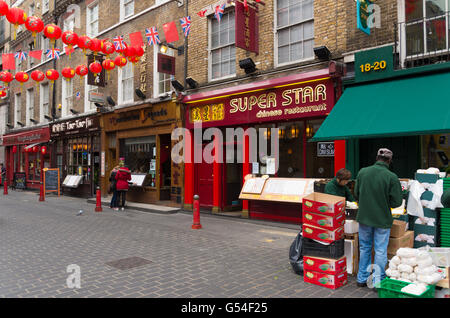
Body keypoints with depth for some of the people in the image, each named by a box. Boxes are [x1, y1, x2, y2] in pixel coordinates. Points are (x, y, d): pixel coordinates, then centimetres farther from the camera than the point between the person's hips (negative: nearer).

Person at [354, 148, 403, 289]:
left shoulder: (362, 172, -5)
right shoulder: (392, 177, -15)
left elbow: (356, 194, 4)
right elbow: (397, 202, -11)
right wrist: (385, 203, 9)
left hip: (364, 217, 3)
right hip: (382, 219, -3)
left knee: (364, 248, 17)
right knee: (380, 251, 9)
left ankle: (362, 278, 27)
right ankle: (378, 281, 17)